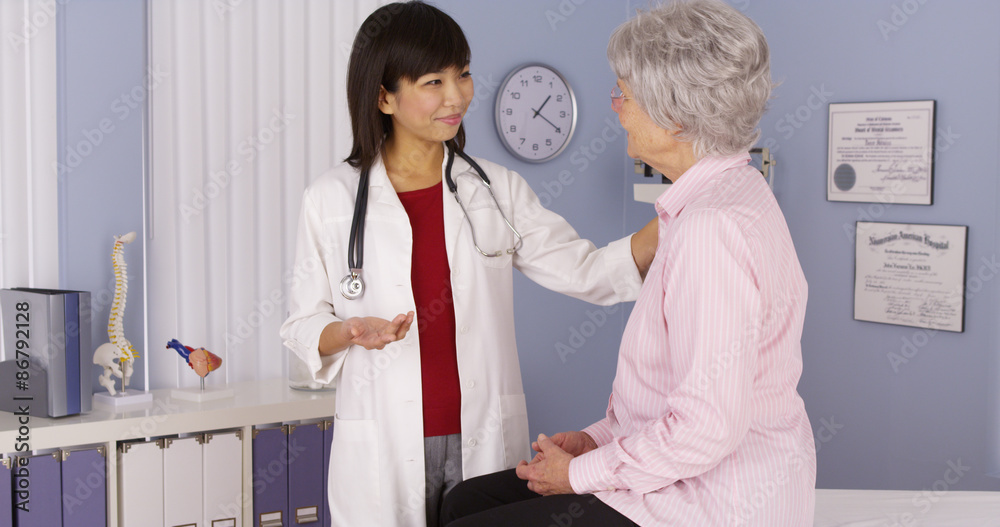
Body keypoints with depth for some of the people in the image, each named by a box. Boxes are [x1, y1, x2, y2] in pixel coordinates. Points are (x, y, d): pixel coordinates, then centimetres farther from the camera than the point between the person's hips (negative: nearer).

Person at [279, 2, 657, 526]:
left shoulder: (498, 189, 5)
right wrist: (353, 332, -17)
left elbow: (588, 271, 1)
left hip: (485, 442, 2)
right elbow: (303, 326, 4)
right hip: (384, 451, -1)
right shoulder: (331, 199, -1)